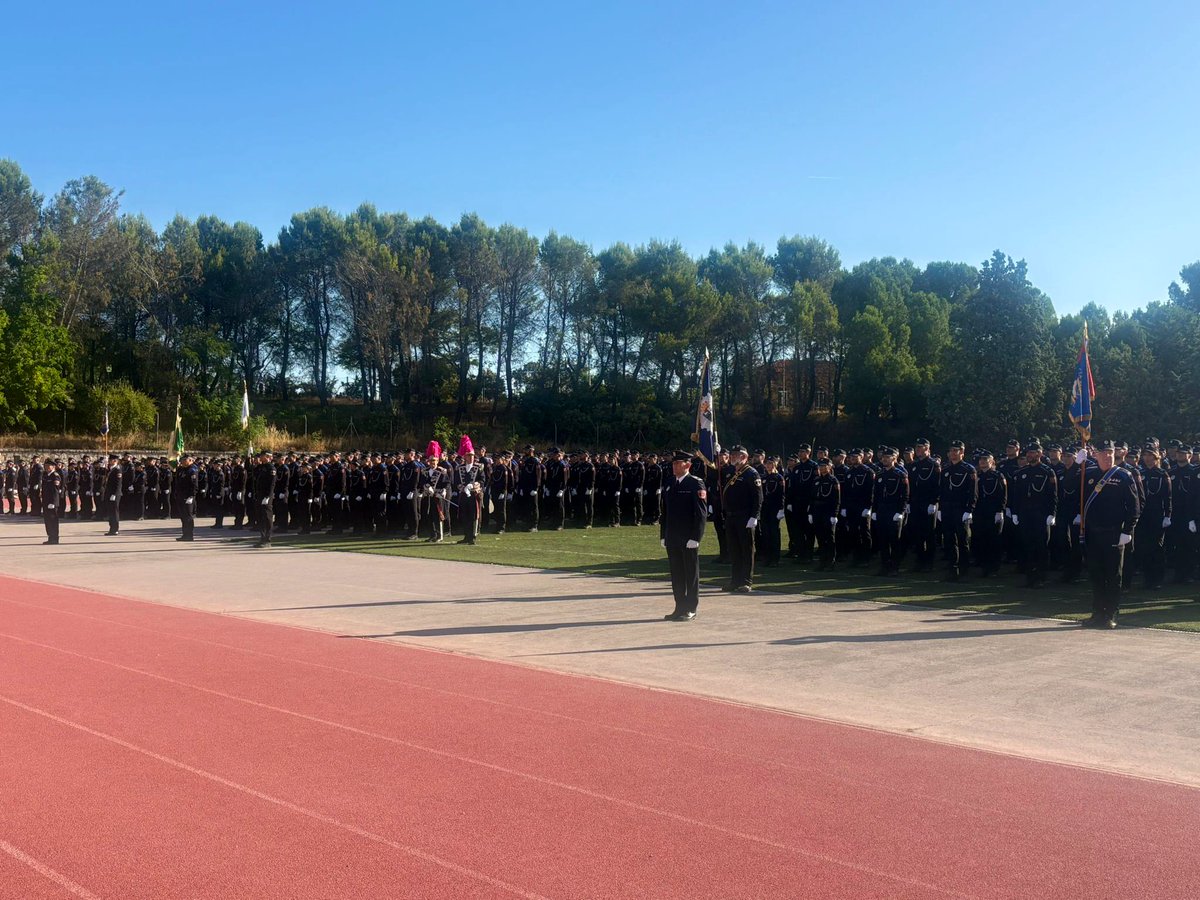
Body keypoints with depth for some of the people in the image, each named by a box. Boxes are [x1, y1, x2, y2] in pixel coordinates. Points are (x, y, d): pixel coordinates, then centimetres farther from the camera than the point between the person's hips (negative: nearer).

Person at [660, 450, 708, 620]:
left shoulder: (696, 484, -7)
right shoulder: (668, 484, 12)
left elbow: (701, 513, -11)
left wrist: (695, 537, -16)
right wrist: (663, 535, 10)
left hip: (689, 539, -6)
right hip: (672, 539, 6)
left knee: (691, 573, 3)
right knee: (676, 574, 11)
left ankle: (691, 609, 9)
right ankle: (680, 607, 20)